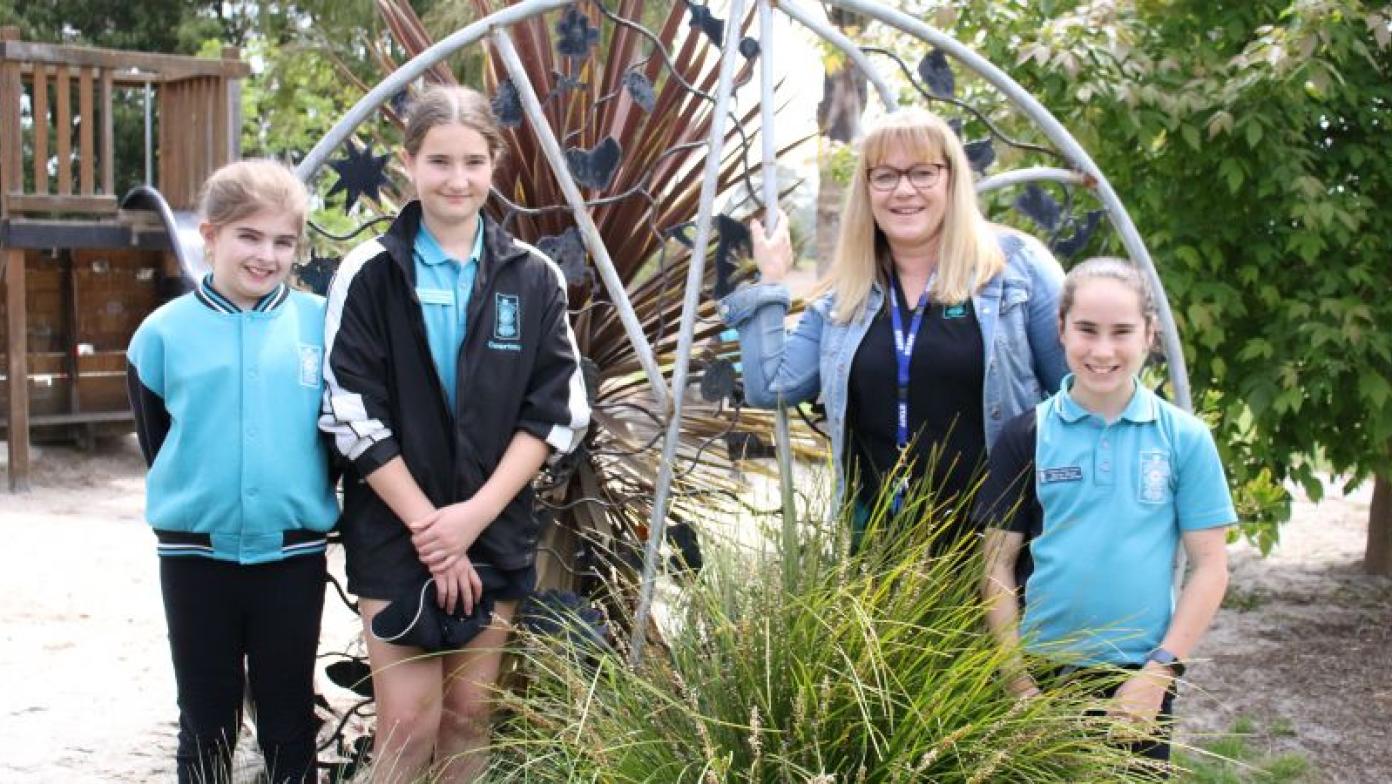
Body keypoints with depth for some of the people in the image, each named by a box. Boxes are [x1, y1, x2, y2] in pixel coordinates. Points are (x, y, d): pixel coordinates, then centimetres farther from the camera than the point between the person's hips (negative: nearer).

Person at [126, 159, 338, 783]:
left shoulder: (320, 323, -2)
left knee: (291, 716, 12)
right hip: (196, 555, 0)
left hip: (294, 553, 0)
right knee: (207, 719, 12)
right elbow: (155, 440, 8)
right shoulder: (164, 332, -3)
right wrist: (195, 499, 7)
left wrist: (302, 496, 5)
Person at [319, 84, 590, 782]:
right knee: (408, 725, -5)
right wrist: (428, 524, -12)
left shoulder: (532, 277, 3)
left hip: (497, 529, 2)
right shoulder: (370, 274, -4)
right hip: (397, 531, -2)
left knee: (468, 715, 9)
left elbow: (555, 411, 0)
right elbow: (354, 416, -7)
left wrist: (475, 512, -10)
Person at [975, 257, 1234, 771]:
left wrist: (1159, 672, -8)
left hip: (1143, 675, 0)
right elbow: (998, 563, 0)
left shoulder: (1184, 438, -1)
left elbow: (1209, 566, -1)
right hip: (1042, 671, 0)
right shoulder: (1027, 436, -1)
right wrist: (1017, 678, -6)